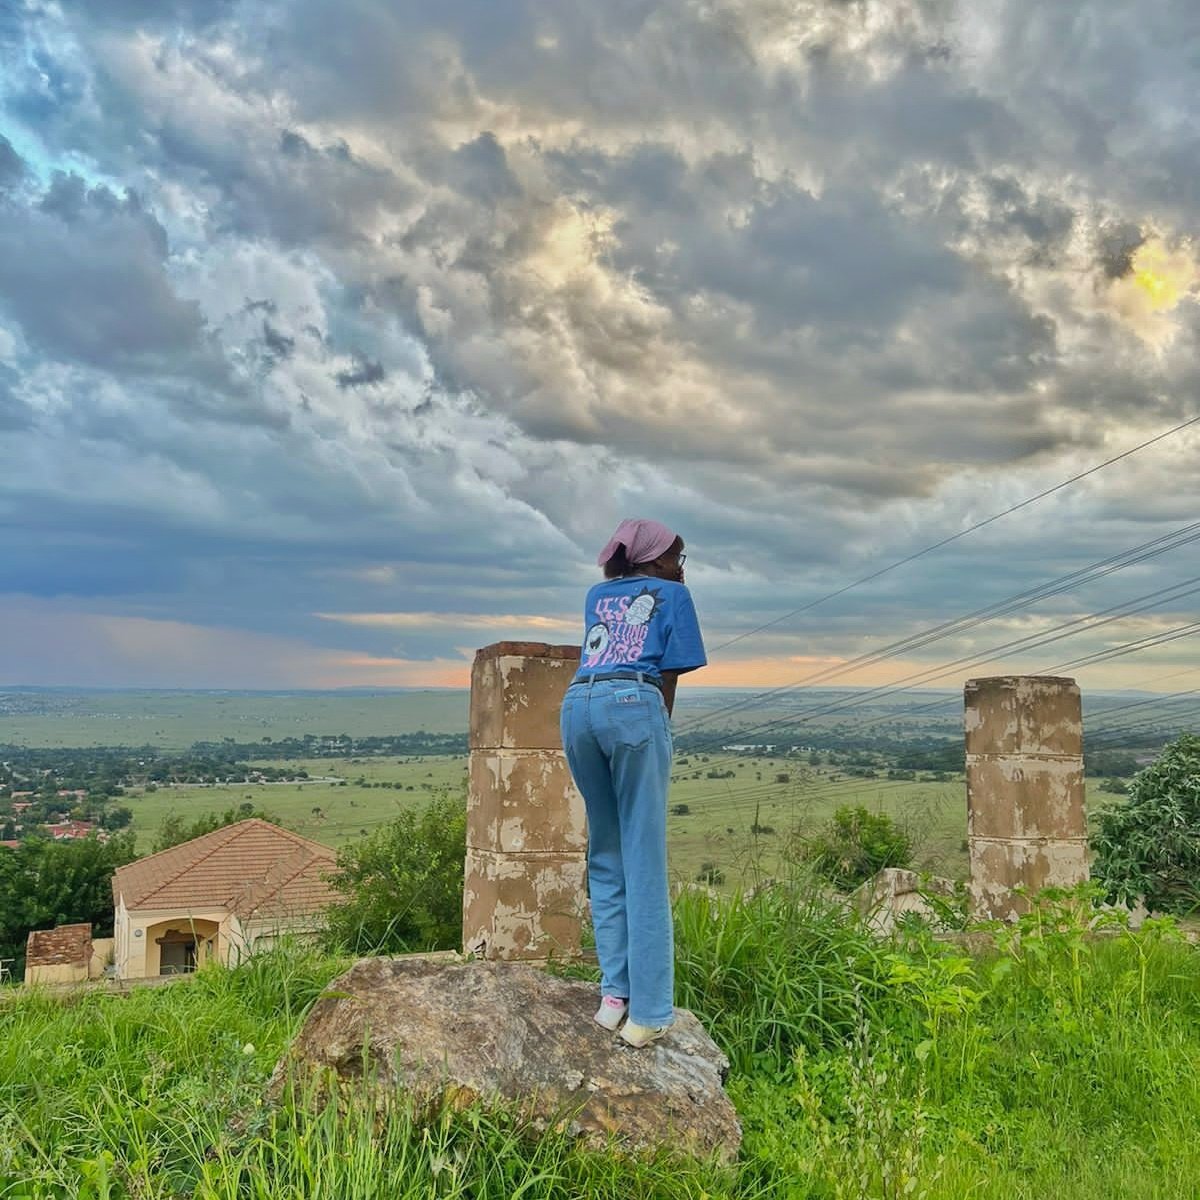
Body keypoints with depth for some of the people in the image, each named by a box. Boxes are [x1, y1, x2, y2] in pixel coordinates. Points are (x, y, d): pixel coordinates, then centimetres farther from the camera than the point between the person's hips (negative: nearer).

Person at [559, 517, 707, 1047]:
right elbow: (669, 676, 8)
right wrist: (660, 728, 11)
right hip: (634, 706, -4)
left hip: (578, 705, 5)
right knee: (644, 863, -4)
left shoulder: (598, 595, 29)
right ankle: (647, 1013, -4)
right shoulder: (672, 594, 17)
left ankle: (614, 993, 6)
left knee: (605, 858, 12)